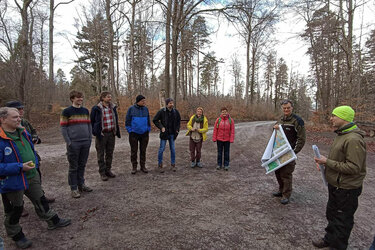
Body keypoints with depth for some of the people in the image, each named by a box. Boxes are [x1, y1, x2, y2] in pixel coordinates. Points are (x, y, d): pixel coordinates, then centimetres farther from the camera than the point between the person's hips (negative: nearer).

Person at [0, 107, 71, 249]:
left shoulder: (23, 133, 2)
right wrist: (20, 167, -26)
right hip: (12, 182, -6)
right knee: (14, 211, 14)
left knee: (41, 200, 20)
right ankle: (16, 235, 37)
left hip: (32, 177, 7)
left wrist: (35, 164, 3)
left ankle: (53, 221, 37)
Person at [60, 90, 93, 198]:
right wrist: (68, 142, -10)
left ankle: (81, 184, 26)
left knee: (82, 165, 13)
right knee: (73, 167, 5)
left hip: (86, 143, 5)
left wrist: (90, 138, 8)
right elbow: (63, 128, -5)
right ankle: (74, 188, 15)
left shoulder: (85, 111, 12)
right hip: (74, 143, -4)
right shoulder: (67, 111, -3)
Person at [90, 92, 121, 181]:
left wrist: (117, 132, 9)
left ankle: (108, 170, 27)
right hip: (101, 135, -4)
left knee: (110, 153, 13)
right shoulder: (96, 109, -8)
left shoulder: (113, 108, 6)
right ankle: (102, 173, 16)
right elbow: (91, 121, 1)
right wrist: (95, 132, -6)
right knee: (101, 154, 5)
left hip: (111, 134, 5)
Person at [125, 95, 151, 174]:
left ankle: (143, 166, 21)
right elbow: (127, 120, -2)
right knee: (134, 151, 6)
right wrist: (130, 131, -5)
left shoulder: (146, 109, 4)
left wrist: (148, 130, 7)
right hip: (134, 133, -2)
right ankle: (134, 167, 18)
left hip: (144, 133, 3)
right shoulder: (131, 109, -5)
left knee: (143, 150, 9)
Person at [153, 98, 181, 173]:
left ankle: (173, 164, 23)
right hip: (164, 133, -3)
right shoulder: (161, 111, -11)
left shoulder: (175, 112, -1)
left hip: (172, 134, 3)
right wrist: (161, 127, -13)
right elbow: (155, 120, -4)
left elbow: (178, 120, 15)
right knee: (162, 149, 2)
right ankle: (160, 165, 17)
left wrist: (177, 129, 5)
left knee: (173, 149, 9)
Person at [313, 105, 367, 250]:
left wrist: (327, 162, -23)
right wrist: (325, 161, 3)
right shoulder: (341, 134, 6)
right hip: (335, 185, 10)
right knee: (331, 214, 25)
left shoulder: (353, 140, -26)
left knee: (342, 221, 10)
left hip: (346, 189, -10)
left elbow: (353, 168, -28)